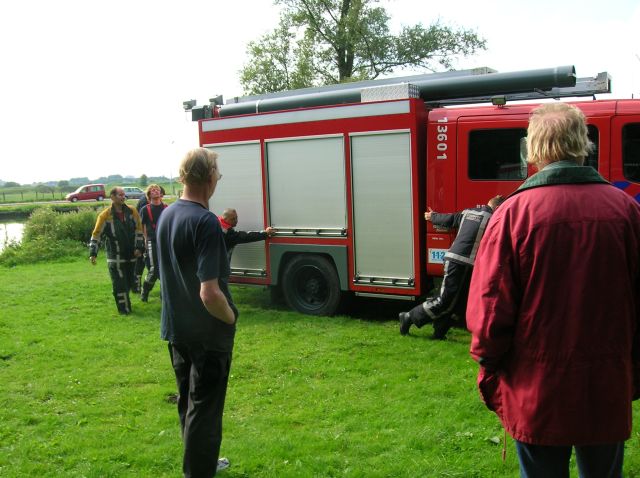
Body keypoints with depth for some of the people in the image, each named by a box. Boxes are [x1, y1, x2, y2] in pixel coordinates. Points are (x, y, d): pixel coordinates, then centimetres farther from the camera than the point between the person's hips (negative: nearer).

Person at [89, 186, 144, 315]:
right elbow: (96, 234, -6)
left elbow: (138, 230, 8)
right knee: (119, 283, -4)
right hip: (115, 257, -4)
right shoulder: (105, 215, -10)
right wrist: (93, 253, -12)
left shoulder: (132, 211, 0)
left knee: (130, 281, 14)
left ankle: (123, 299, 35)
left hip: (131, 255, 4)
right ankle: (124, 308, 7)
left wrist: (139, 247, 1)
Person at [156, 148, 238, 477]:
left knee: (188, 402, 22)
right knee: (204, 409, 5)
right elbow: (210, 293, -31)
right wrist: (231, 317, -11)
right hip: (207, 332, -8)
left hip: (176, 328, 8)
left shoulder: (166, 216, 1)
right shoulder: (205, 222, -25)